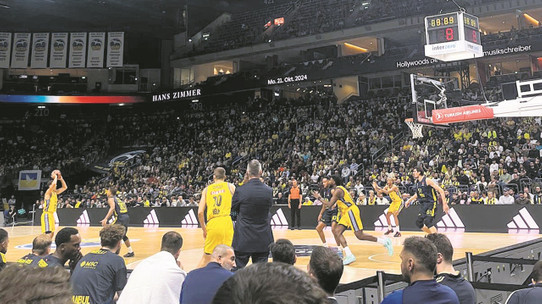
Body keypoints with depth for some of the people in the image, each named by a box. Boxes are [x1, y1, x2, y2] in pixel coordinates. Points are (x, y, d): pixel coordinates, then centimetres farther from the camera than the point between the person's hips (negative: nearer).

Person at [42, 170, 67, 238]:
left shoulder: (55, 192, 13)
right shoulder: (48, 192, -11)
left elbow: (65, 187, 19)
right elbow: (53, 184, -30)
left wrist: (61, 178, 10)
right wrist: (55, 177, -13)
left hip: (51, 214, 9)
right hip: (47, 214, -9)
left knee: (52, 233, 14)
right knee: (48, 233, -17)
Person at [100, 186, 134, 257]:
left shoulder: (111, 198, 1)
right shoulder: (118, 199, 25)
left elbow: (112, 208, -17)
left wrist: (106, 219, -24)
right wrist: (114, 220, 38)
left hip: (120, 218, -8)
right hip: (126, 217, 8)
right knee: (123, 235, 25)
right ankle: (130, 252, 31)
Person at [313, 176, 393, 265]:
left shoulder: (338, 190, -13)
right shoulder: (338, 190, 19)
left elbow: (330, 204, -18)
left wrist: (319, 197, -7)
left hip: (351, 211, -10)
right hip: (346, 213, 10)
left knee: (359, 235, -13)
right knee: (337, 232, 0)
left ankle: (384, 241, -4)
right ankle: (349, 255, -6)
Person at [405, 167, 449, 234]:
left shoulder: (427, 180, -13)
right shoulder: (417, 182, 11)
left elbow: (441, 190, -14)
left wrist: (444, 204, -19)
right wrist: (409, 200, 29)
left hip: (431, 204, -9)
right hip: (423, 205, 9)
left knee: (428, 222, -22)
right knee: (419, 223, 8)